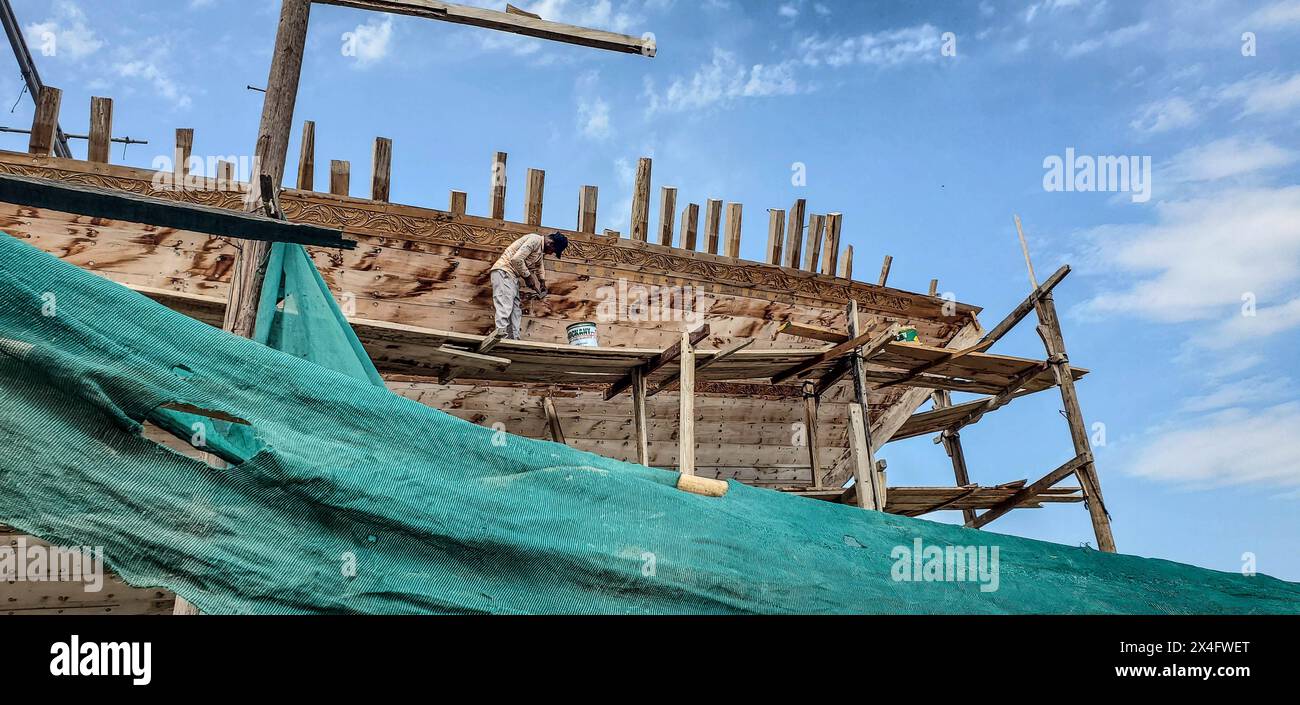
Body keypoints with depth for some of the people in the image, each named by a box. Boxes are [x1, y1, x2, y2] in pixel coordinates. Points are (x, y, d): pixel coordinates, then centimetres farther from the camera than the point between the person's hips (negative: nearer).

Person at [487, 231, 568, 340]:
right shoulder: (535, 240, -14)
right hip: (503, 271, -10)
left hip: (512, 276, 10)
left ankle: (513, 339, -5)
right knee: (505, 306, -24)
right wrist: (527, 276, -13)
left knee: (516, 311, 1)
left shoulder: (540, 248, 18)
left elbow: (539, 265, 40)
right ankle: (501, 333, -36)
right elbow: (516, 259, -24)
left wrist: (542, 281, 28)